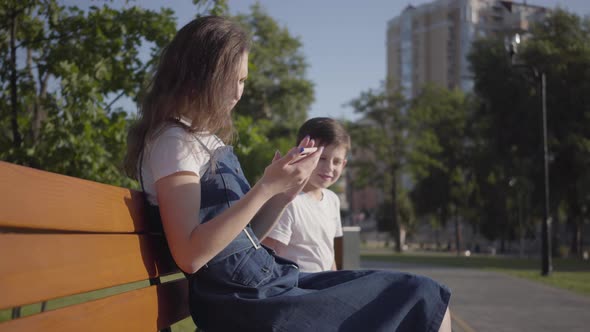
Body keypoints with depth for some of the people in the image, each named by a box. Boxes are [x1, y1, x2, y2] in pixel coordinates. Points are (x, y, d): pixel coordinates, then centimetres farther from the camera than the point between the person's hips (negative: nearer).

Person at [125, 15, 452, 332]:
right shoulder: (173, 141, -11)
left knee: (418, 294, 7)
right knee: (423, 301, -8)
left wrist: (285, 192, -1)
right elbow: (190, 256, -21)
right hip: (247, 302, -9)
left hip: (265, 283, 9)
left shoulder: (204, 139, 17)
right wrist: (266, 186, -22)